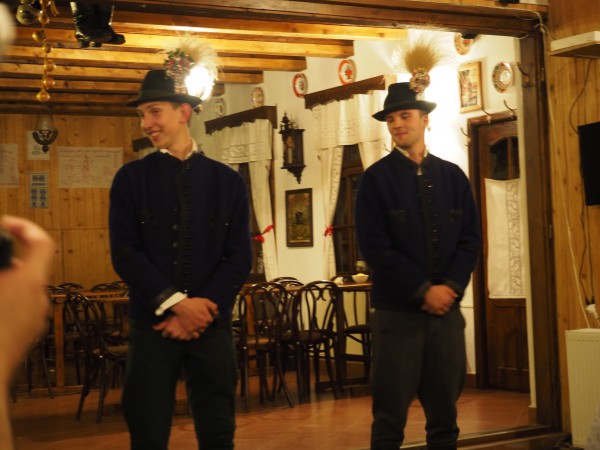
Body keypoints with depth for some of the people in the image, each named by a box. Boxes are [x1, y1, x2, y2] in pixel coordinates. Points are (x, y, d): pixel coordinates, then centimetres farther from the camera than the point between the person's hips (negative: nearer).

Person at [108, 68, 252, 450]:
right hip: (153, 323, -1)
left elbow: (240, 257, 2)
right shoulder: (131, 178, 4)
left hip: (212, 324, 1)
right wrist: (176, 304, -13)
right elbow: (125, 254, -4)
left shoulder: (227, 180, 7)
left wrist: (201, 308, -10)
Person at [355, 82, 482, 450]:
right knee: (391, 411, 1)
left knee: (445, 407, 9)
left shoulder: (453, 176, 10)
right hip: (398, 310, -3)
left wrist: (450, 287, -9)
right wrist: (423, 291, -12)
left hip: (447, 308, 3)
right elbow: (375, 246, -8)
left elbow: (471, 238, 7)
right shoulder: (376, 178, 0)